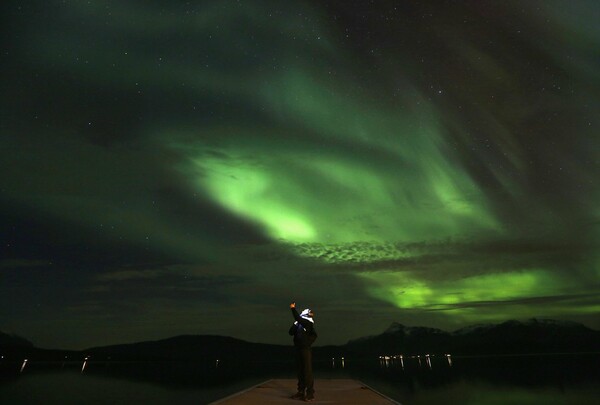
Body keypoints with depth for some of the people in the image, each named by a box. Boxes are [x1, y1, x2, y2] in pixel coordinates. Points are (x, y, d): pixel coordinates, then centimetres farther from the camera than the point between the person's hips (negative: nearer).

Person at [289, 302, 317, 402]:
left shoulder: (309, 323, -8)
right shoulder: (299, 324, 15)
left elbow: (298, 318, -23)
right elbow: (291, 332, 9)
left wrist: (293, 308, -18)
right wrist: (295, 324, 0)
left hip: (306, 350, -8)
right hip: (298, 350, 8)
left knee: (307, 371, -6)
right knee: (300, 371, 11)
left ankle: (310, 393, -2)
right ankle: (301, 391, 18)